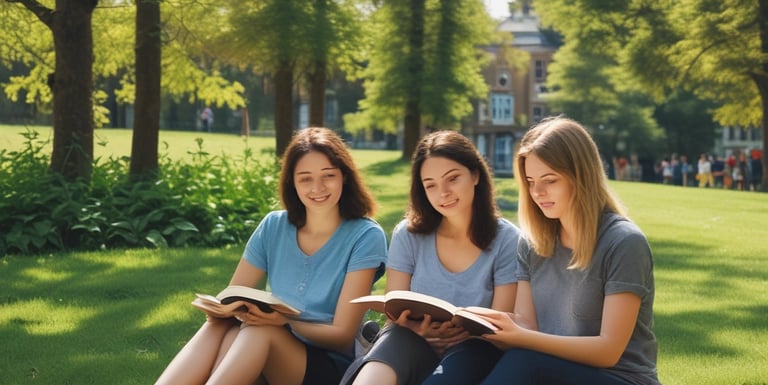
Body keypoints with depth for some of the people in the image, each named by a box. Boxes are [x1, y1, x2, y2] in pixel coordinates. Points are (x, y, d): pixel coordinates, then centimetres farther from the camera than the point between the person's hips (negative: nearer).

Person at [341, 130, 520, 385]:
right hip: (415, 342, 1)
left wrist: (468, 329, -24)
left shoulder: (507, 240, -3)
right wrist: (416, 327, -21)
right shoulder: (408, 234, 3)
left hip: (474, 349, -1)